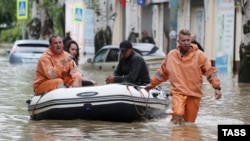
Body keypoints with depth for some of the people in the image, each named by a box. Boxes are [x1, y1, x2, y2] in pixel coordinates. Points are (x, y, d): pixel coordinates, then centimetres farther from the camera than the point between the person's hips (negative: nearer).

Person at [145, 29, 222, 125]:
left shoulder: (199, 55, -1)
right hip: (178, 92, 0)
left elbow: (210, 71, -2)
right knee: (178, 114, -26)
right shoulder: (171, 55, 7)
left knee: (189, 122, 5)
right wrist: (152, 84, 23)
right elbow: (162, 72, 20)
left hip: (194, 95, 0)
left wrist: (217, 87, -10)